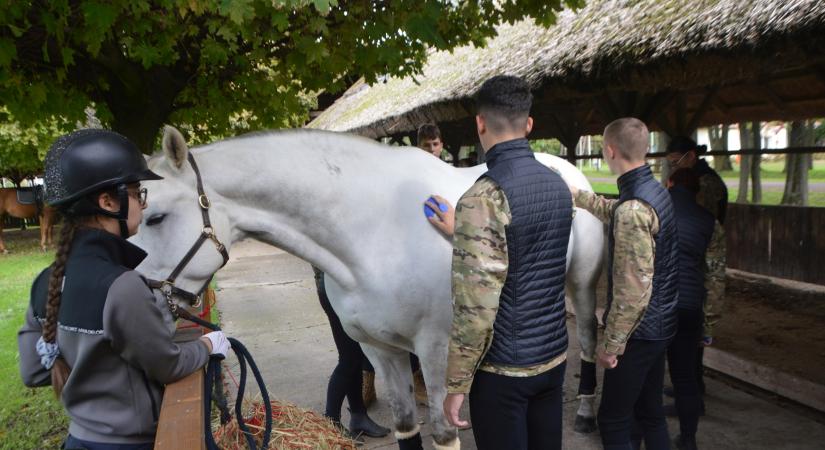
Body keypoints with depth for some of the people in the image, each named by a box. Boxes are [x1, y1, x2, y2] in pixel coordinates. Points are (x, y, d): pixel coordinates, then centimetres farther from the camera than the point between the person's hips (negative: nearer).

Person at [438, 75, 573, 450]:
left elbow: (476, 308, -23)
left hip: (503, 368, -7)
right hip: (555, 357, 7)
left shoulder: (484, 197, -22)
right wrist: (462, 232, 22)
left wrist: (456, 385, -13)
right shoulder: (558, 184, 2)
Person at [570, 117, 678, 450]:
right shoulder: (655, 190, 4)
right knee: (650, 411, 20)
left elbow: (633, 290, -27)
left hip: (639, 333, -9)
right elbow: (611, 211, 26)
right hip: (661, 325, 9)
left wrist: (611, 344, -19)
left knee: (613, 420, 3)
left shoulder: (633, 209, -25)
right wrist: (574, 194, 30)